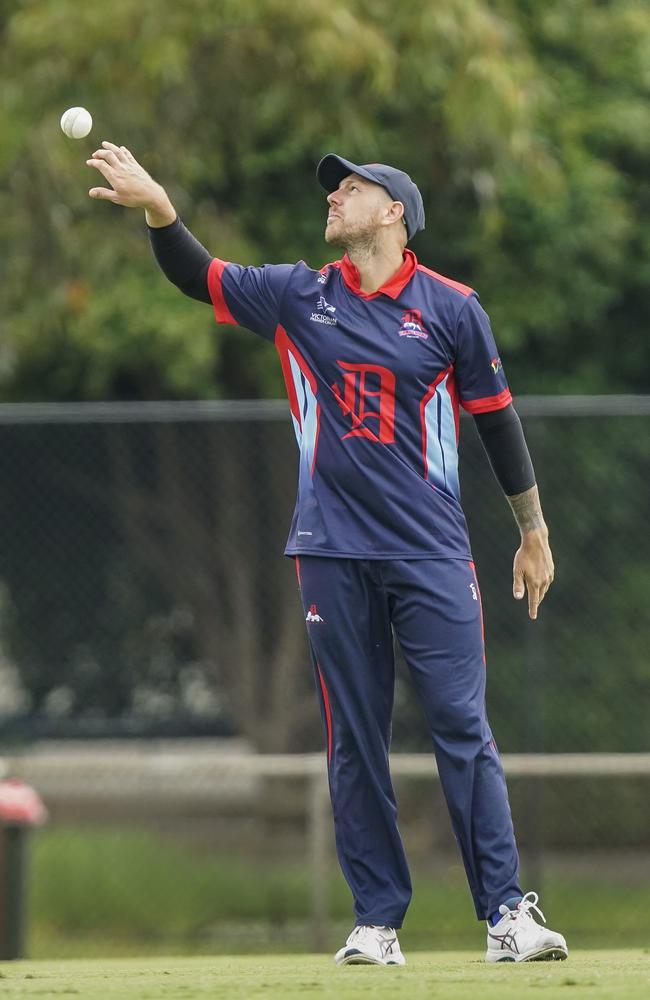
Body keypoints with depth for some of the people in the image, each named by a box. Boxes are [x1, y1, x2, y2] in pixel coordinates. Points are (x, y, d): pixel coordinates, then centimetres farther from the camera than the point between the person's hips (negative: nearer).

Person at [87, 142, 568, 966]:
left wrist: (533, 532, 10)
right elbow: (196, 274, 4)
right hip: (333, 552, 2)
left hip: (432, 555, -2)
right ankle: (377, 921, 8)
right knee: (354, 740, 3)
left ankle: (506, 915, -6)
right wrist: (156, 207, -16)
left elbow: (496, 418, 7)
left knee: (462, 729, -7)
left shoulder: (450, 308, 1)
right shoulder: (299, 297, 8)